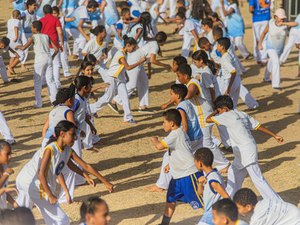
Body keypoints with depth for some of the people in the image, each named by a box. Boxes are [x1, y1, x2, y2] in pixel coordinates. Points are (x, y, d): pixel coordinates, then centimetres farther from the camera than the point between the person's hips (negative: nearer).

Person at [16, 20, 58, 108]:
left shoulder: (33, 37, -2)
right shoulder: (46, 36, 11)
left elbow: (24, 47, -9)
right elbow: (56, 49, 6)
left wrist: (18, 46, 11)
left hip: (39, 60, -4)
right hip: (48, 59, 4)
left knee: (37, 82, 4)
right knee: (50, 80, 11)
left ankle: (38, 103, 4)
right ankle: (55, 100, 8)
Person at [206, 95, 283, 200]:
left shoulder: (227, 116, -9)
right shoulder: (243, 114, 14)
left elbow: (208, 119, -8)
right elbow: (259, 126, 13)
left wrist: (216, 112, 10)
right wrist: (274, 135, 15)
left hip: (246, 151, -9)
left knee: (257, 179, -9)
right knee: (233, 171, 23)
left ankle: (277, 203, -10)